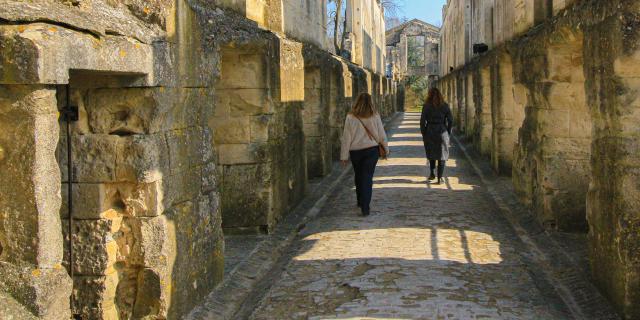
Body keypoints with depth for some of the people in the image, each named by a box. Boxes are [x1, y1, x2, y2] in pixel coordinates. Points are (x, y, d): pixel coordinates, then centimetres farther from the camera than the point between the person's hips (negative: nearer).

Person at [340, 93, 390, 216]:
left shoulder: (350, 117, -9)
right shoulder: (375, 116, -8)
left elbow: (346, 138, -6)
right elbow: (381, 135, 0)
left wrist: (344, 155, 1)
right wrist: (386, 149, 14)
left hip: (355, 151, 1)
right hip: (371, 150, -1)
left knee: (359, 177, 19)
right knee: (367, 178, 2)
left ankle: (361, 202, 36)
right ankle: (365, 207, -6)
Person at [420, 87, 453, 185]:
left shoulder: (426, 106, -4)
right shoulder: (445, 106, 1)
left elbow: (422, 121, -5)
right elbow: (450, 121, 1)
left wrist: (423, 134, 4)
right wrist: (448, 133, 10)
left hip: (430, 132, 0)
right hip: (442, 132, 0)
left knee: (431, 153, 22)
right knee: (442, 155, 7)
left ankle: (432, 174, 25)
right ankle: (439, 178, 1)